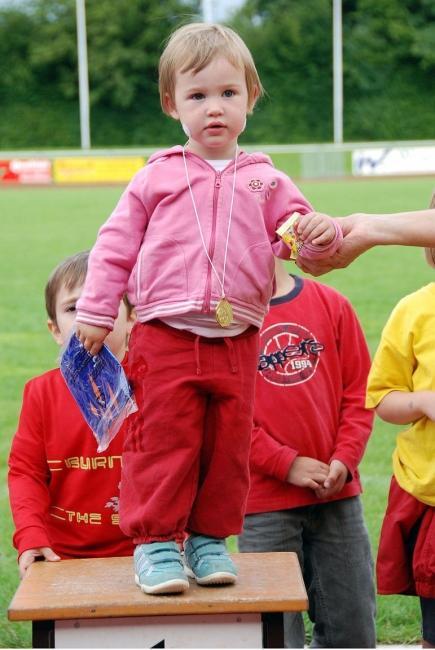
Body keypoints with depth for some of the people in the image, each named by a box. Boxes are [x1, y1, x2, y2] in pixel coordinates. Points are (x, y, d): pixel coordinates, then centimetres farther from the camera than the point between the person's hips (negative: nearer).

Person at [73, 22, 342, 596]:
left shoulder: (265, 181, 10)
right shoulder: (157, 178, 5)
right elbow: (116, 246, 6)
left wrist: (322, 235, -15)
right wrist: (95, 312, 2)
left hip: (236, 342, 2)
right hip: (166, 339, -2)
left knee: (228, 444, 7)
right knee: (163, 441, -2)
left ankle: (210, 538, 21)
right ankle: (155, 541, 8)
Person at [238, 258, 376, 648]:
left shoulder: (331, 304, 5)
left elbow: (358, 390, 7)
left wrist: (345, 459, -6)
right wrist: (287, 464, -12)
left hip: (337, 494, 3)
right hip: (264, 502, -3)